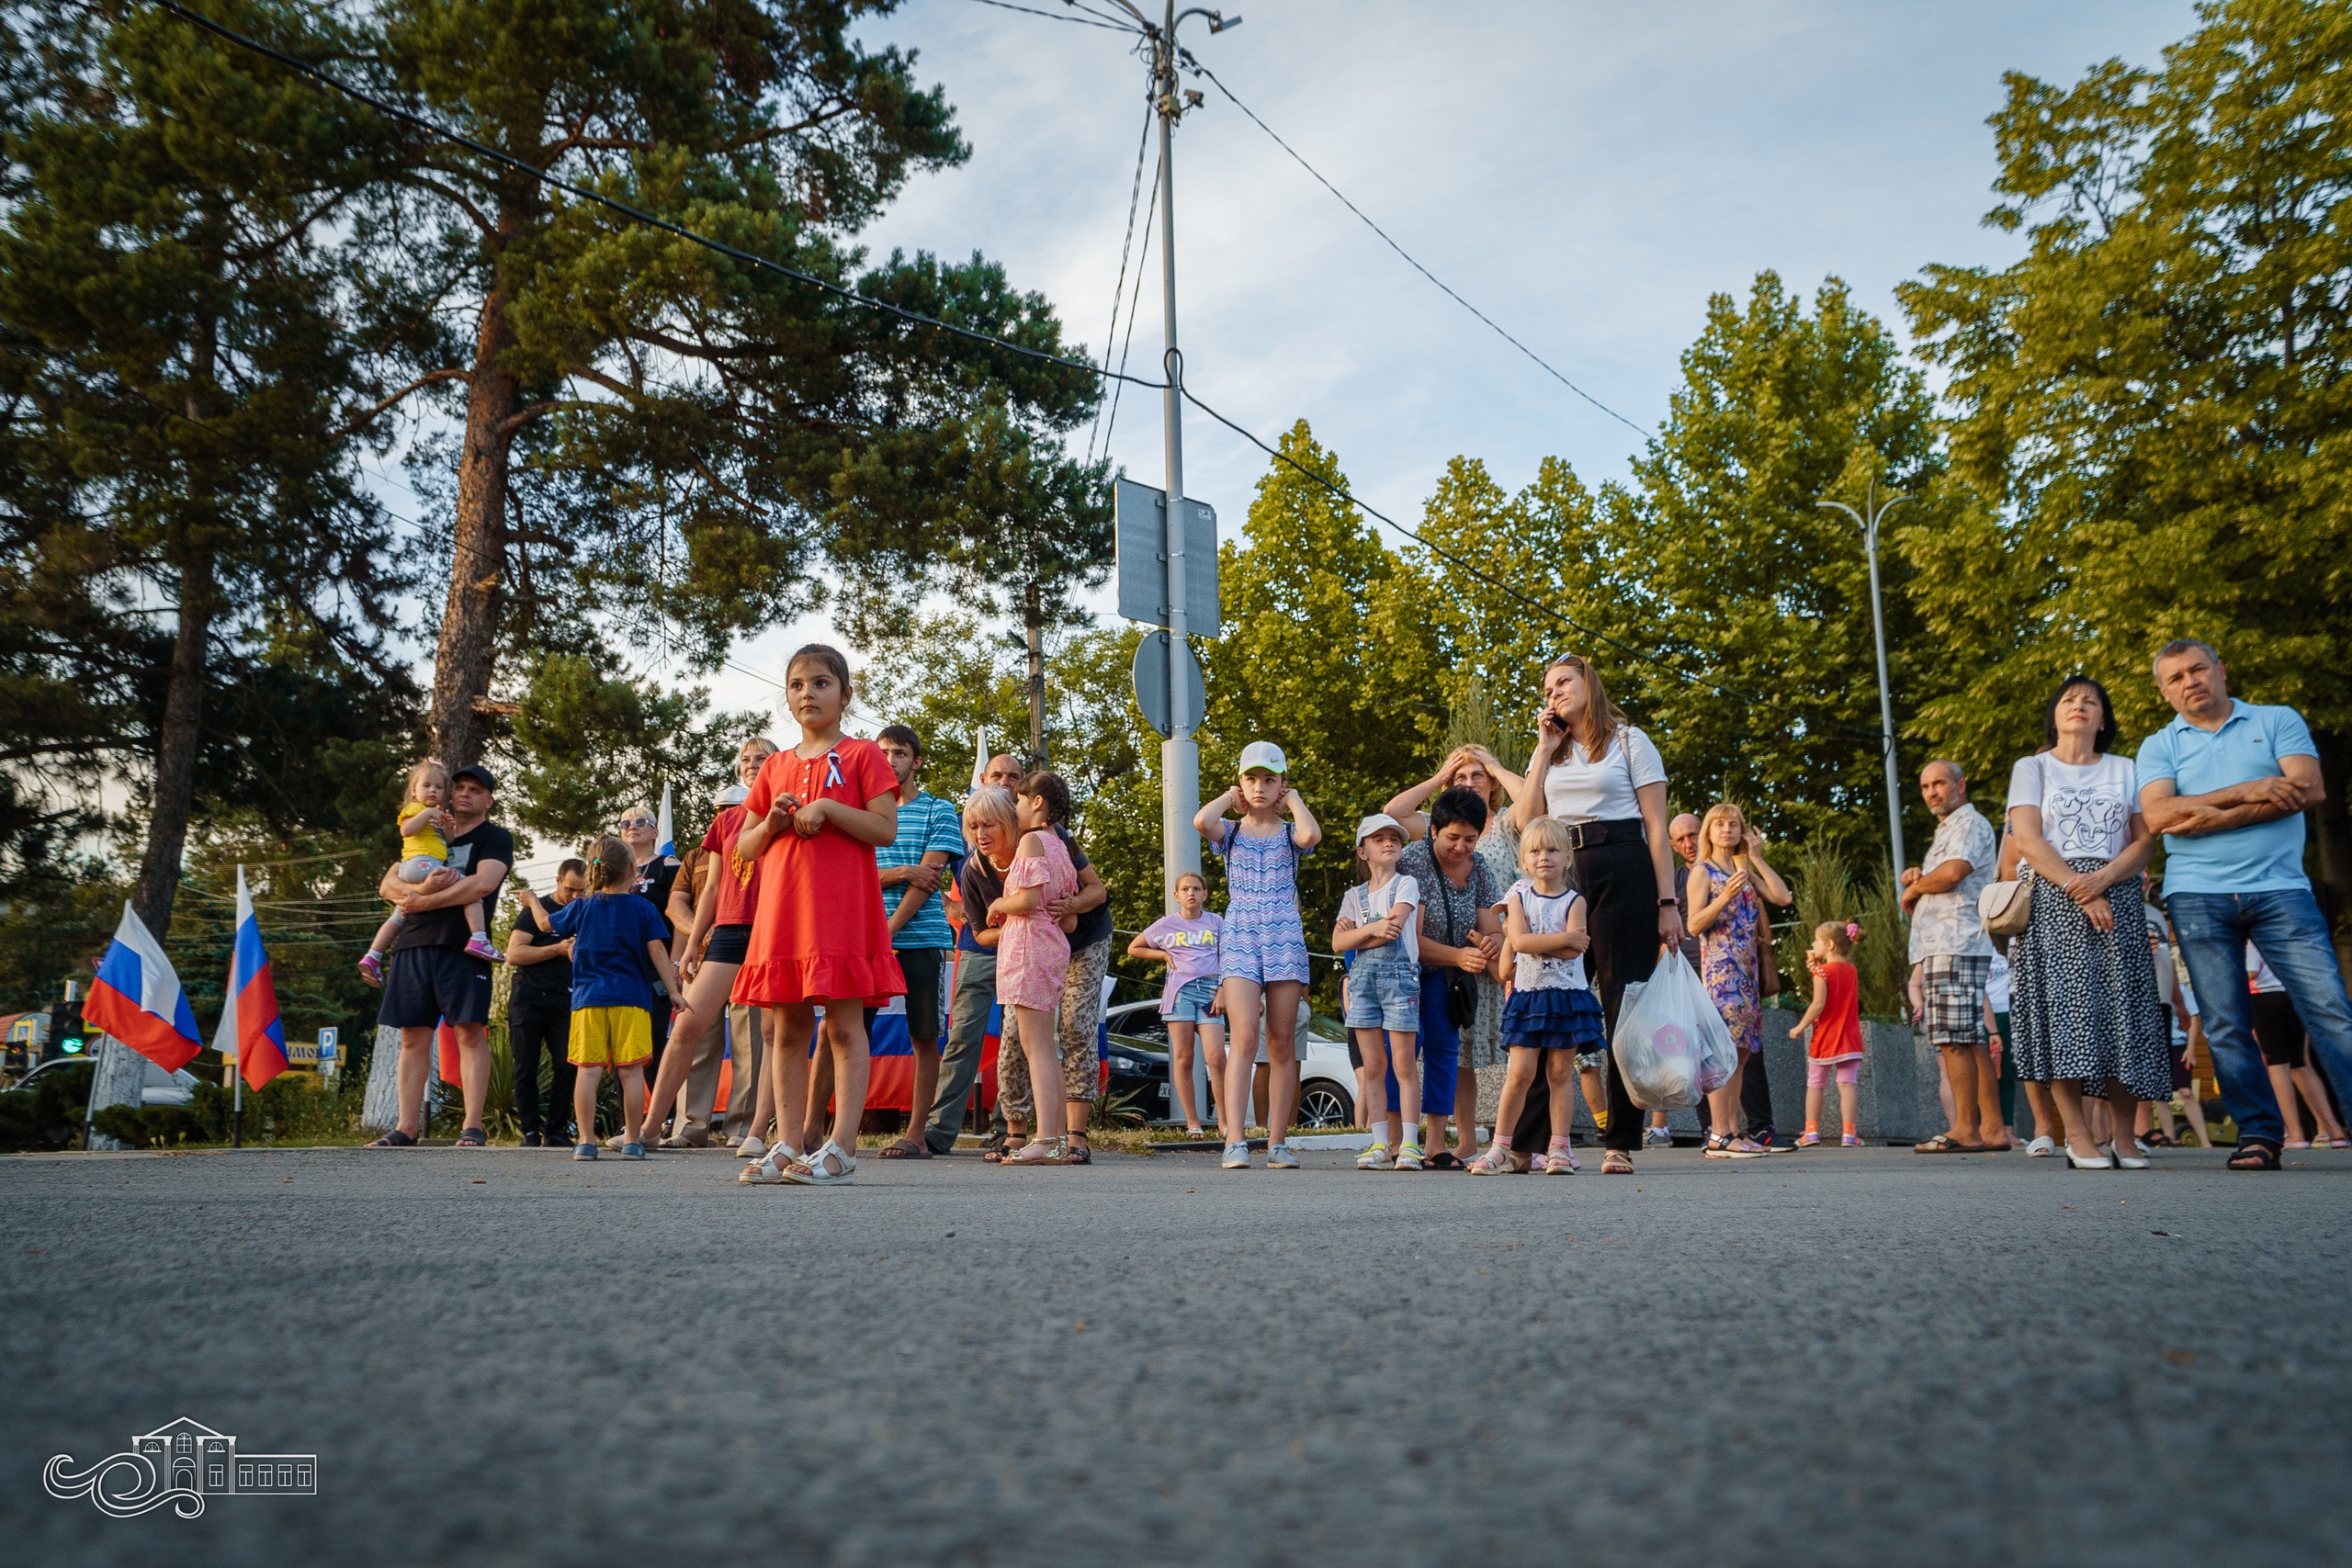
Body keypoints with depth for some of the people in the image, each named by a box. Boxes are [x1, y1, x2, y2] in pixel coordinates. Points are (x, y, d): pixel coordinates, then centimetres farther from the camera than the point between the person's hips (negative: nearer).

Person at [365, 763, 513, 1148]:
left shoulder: (496, 838, 8)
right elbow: (387, 885, 12)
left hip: (463, 946, -5)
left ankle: (472, 1127, -8)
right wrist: (420, 887, -10)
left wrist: (422, 901, -7)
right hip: (414, 944, 5)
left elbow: (483, 884, -11)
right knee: (413, 1036, 4)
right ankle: (406, 1127, 9)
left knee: (470, 1032, -8)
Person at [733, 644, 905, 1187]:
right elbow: (744, 848, 18)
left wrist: (828, 807, -14)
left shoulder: (862, 755, 5)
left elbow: (886, 829, -6)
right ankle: (787, 1145, 9)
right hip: (782, 912, 5)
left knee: (844, 1027, -5)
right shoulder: (776, 766, 18)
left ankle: (842, 1147, -4)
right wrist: (771, 823, -2)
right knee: (789, 1029, 6)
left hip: (842, 910, -5)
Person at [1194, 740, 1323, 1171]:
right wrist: (1229, 797, 3)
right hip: (1239, 938, -1)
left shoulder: (1290, 834, 9)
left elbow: (1312, 834, -17)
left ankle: (1277, 1141, 8)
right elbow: (1201, 821, -15)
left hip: (1285, 938, 1)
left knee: (1282, 1043, 2)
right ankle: (1235, 1140, -18)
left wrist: (1294, 799, 1)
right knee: (1245, 1035, -15)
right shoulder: (1229, 832, 10)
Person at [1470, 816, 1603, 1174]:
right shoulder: (1519, 897, 5)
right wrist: (1565, 938, -12)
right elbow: (1518, 941, -12)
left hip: (1568, 995, 0)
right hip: (1528, 995, 0)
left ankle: (1559, 1148, 11)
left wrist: (1536, 943, -11)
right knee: (1520, 1074, -4)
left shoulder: (1574, 900, 2)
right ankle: (1500, 1147, 3)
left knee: (1559, 1074, 4)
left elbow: (1573, 951, -13)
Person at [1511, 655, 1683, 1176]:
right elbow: (1527, 822, 6)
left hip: (1624, 876, -4)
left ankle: (1621, 1145, 0)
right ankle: (1522, 1143, 1)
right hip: (1562, 879, 4)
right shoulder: (1550, 755, 21)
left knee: (1624, 1007, -4)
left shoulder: (1629, 742, 8)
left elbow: (1656, 827, 1)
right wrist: (1545, 751, 7)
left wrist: (1667, 902, -7)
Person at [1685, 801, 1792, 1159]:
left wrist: (1757, 859, 8)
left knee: (1742, 1051, 5)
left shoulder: (1746, 873, 19)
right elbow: (1694, 924, -8)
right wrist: (1725, 897, -22)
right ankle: (1719, 1137, -15)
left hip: (1747, 969, 7)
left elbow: (1783, 897, 5)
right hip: (1720, 968, -7)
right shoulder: (1703, 871, 0)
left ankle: (1733, 1132, 7)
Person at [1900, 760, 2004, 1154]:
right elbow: (1935, 894, 29)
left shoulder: (1970, 822, -2)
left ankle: (1965, 1130, -14)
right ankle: (1992, 1128, 7)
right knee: (1971, 1041, 7)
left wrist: (1914, 888, -1)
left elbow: (1954, 872, -19)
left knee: (1955, 1040, -13)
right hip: (1938, 947, 10)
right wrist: (1916, 879, 6)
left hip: (1956, 945, -10)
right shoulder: (1944, 832, 28)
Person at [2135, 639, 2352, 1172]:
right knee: (2226, 1024, -1)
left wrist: (2212, 817, -10)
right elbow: (2158, 815, -5)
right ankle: (2258, 1135, 6)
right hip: (2198, 897, 1)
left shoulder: (2278, 722, 11)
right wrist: (2247, 792, -9)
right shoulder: (2159, 746, 12)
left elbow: (2309, 789, -5)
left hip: (2280, 889, -1)